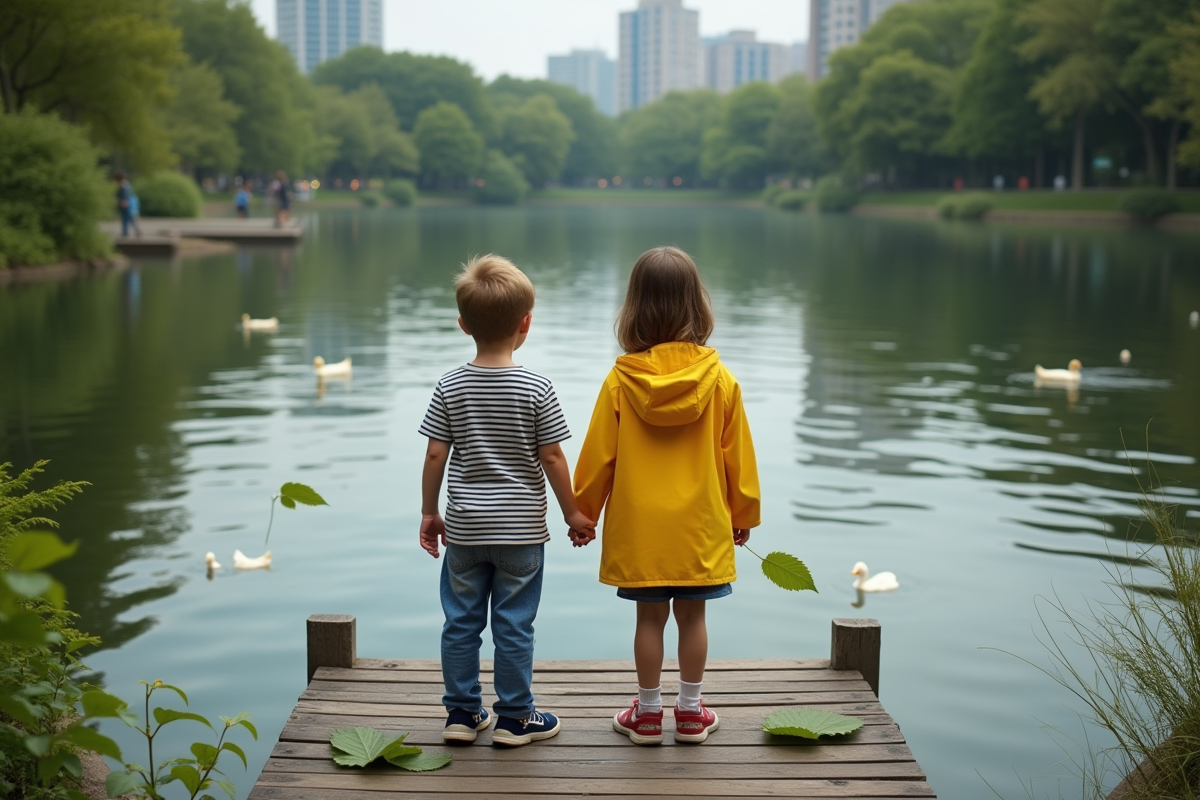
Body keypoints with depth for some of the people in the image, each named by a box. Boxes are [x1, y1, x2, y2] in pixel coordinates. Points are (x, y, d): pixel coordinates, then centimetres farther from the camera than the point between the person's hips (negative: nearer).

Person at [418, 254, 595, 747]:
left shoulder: (450, 387, -5)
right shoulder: (536, 389, -11)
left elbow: (436, 455, -3)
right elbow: (551, 457, -9)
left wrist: (429, 513, 9)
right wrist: (572, 512, 4)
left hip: (464, 528, 2)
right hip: (521, 529, -2)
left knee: (461, 622, 13)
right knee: (514, 625, 6)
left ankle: (462, 712, 21)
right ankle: (514, 717, 16)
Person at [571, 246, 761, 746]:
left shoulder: (621, 381, -9)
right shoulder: (719, 380, -7)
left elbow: (598, 455, -3)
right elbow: (737, 456, 1)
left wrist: (582, 514, 10)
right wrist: (743, 515, 15)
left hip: (640, 526, -1)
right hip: (700, 524, 1)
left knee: (650, 617, 8)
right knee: (692, 616, 11)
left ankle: (648, 714, 18)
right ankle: (691, 713, 20)